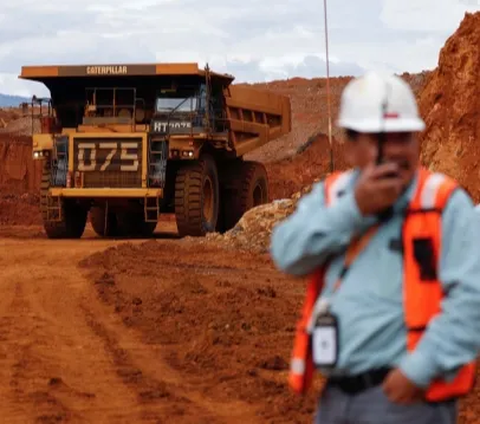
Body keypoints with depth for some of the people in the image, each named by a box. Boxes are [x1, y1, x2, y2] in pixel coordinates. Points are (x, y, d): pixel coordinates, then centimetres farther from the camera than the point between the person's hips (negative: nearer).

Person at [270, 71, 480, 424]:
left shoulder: (445, 205, -6)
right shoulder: (330, 196, 11)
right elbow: (288, 253, -6)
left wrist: (420, 368, -22)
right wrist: (354, 208, -15)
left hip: (406, 396, -6)